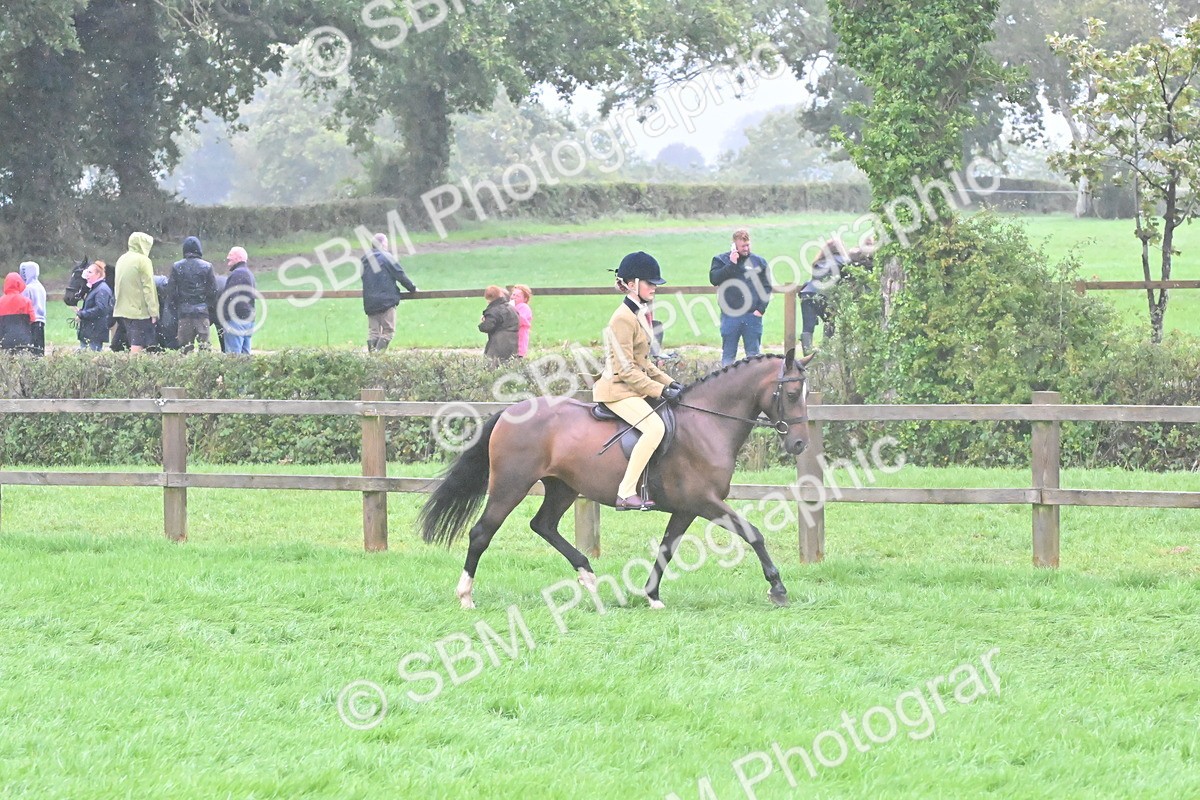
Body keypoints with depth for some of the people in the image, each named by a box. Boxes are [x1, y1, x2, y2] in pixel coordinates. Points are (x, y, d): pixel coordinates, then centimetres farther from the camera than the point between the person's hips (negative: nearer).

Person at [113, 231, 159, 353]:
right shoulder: (143, 261, -10)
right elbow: (148, 287, -13)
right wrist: (153, 312, -11)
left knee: (133, 344, 11)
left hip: (123, 310, 7)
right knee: (138, 346, -8)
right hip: (140, 310, -7)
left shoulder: (121, 260, 13)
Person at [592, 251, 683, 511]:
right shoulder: (624, 319, -17)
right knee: (655, 427, -29)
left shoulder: (640, 315, 15)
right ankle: (626, 493, -28)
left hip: (635, 387, 11)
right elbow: (626, 370, -20)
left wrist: (668, 382, 9)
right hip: (617, 390, -11)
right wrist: (660, 390, -18)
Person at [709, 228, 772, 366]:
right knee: (728, 355, 2)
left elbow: (766, 287, 7)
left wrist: (761, 309, -3)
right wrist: (731, 264, -15)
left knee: (753, 354, 5)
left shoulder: (759, 261, 8)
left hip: (753, 315, 1)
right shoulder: (720, 260, 5)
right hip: (730, 316, -1)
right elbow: (714, 279, -11)